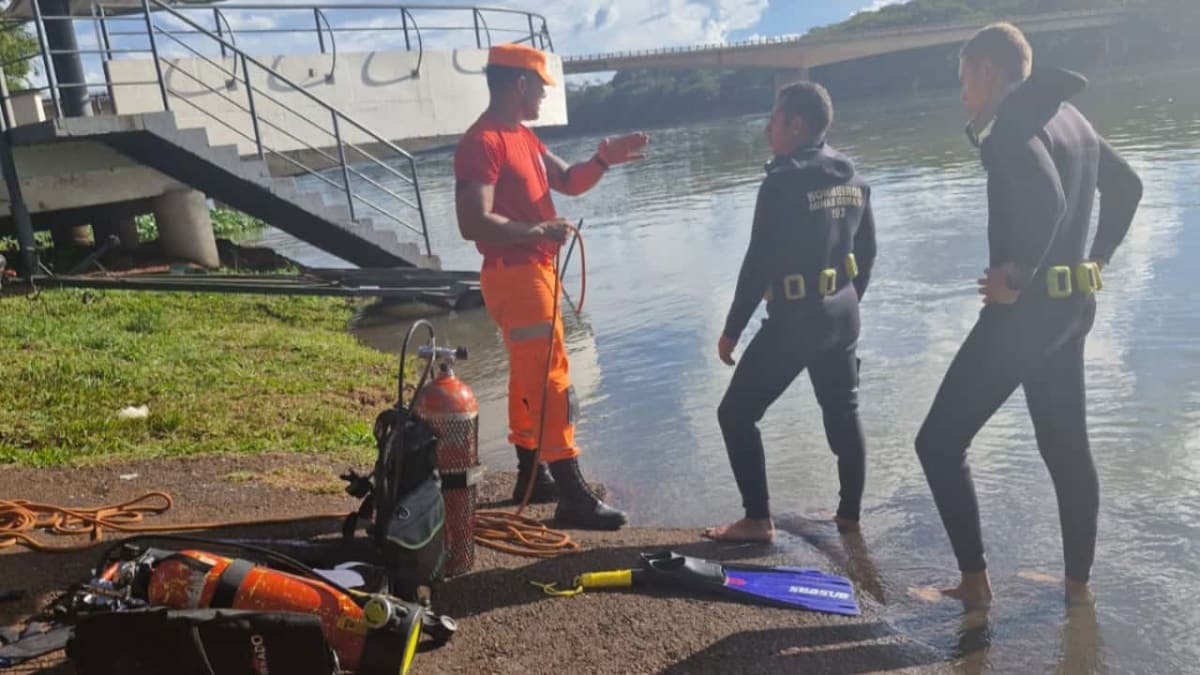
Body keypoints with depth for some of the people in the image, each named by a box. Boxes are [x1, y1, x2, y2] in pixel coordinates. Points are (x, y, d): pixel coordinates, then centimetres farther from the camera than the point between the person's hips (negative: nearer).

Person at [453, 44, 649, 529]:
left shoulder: (523, 137, 14)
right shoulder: (483, 142, -18)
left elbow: (569, 182, 14)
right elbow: (473, 223, -26)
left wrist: (603, 159, -4)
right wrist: (538, 231, -18)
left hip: (533, 272, 11)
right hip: (514, 277, -11)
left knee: (529, 377, 16)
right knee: (551, 381, -9)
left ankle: (532, 476, 28)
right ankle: (572, 495, -4)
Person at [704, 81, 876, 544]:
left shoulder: (783, 182, -16)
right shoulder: (853, 178, 8)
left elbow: (759, 262, -18)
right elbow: (867, 251, 14)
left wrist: (732, 329, -11)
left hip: (794, 318, -8)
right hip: (843, 314, 8)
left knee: (737, 413, 2)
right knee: (843, 412, 20)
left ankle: (758, 520, 3)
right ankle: (850, 514, 27)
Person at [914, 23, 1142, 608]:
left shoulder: (1011, 122, -15)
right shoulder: (1068, 115, 15)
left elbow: (1045, 199, -32)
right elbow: (1127, 186, 25)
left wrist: (1015, 277, -21)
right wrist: (1097, 258, 22)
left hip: (1023, 310, -9)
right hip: (1072, 305, 10)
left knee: (940, 441, -1)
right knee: (1067, 445, 17)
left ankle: (974, 581, 3)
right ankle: (1078, 580, 28)